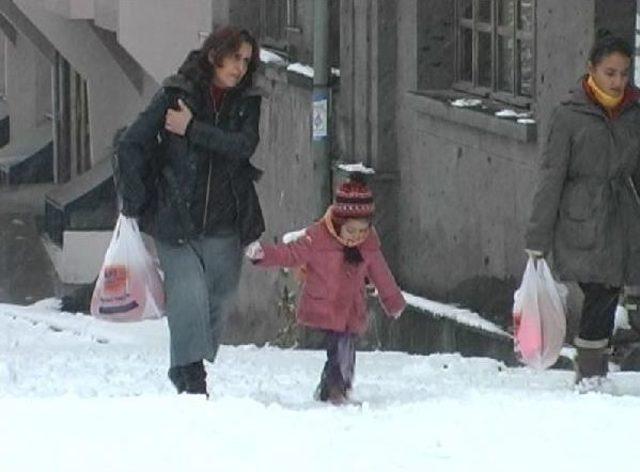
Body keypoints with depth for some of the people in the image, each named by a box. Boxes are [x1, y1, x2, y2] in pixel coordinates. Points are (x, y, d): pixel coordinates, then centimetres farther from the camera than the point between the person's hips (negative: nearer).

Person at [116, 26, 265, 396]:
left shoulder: (247, 102, 8)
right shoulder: (175, 95, -1)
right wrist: (136, 202, -4)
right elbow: (131, 145, 0)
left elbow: (243, 146, -11)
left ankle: (187, 371, 23)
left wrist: (193, 129, -15)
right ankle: (191, 373, -13)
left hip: (224, 227, 3)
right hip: (176, 222, -3)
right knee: (189, 293, -17)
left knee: (219, 303, 7)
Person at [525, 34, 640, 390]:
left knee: (609, 295, 3)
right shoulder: (569, 116, -4)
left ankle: (595, 368, 14)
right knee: (600, 294, -12)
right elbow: (551, 178, -3)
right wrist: (537, 239, -5)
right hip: (581, 223, -4)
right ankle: (590, 372, -1)